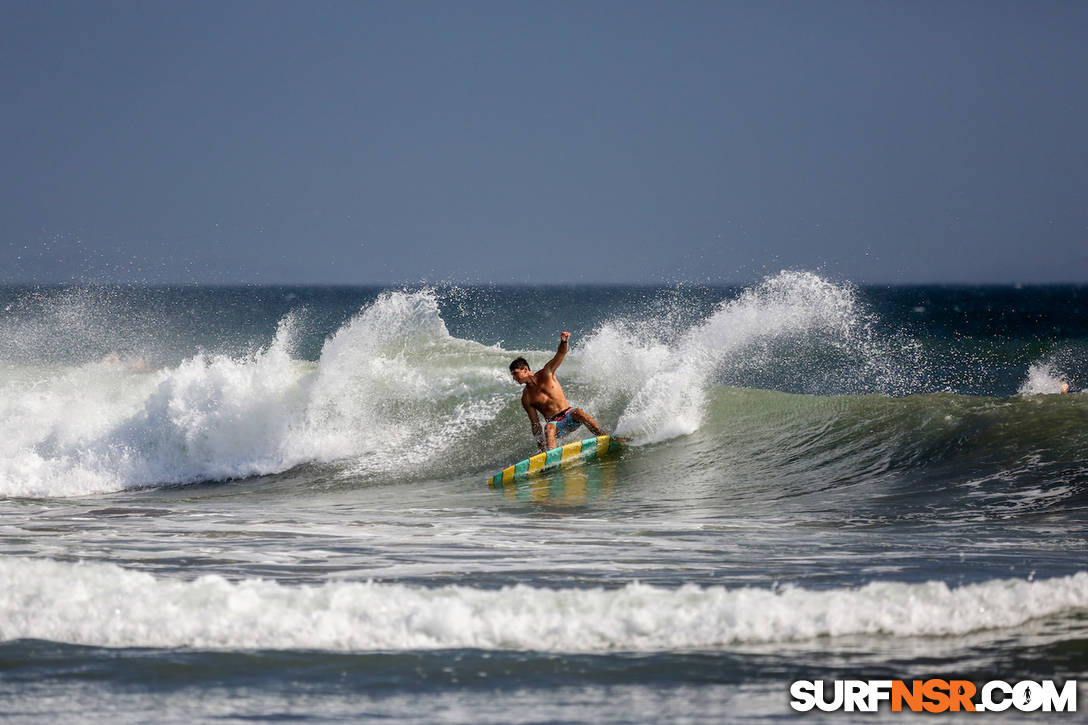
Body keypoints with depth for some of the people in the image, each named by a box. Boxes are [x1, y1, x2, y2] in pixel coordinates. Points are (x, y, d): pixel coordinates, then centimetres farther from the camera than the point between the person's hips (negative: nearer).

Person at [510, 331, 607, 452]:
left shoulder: (546, 374, 3)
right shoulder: (526, 398, 3)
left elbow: (560, 354, -10)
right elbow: (535, 424, 3)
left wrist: (564, 342, -33)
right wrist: (541, 446, -7)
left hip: (569, 415, 0)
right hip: (555, 423, 0)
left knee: (578, 413, -33)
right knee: (548, 428, -35)